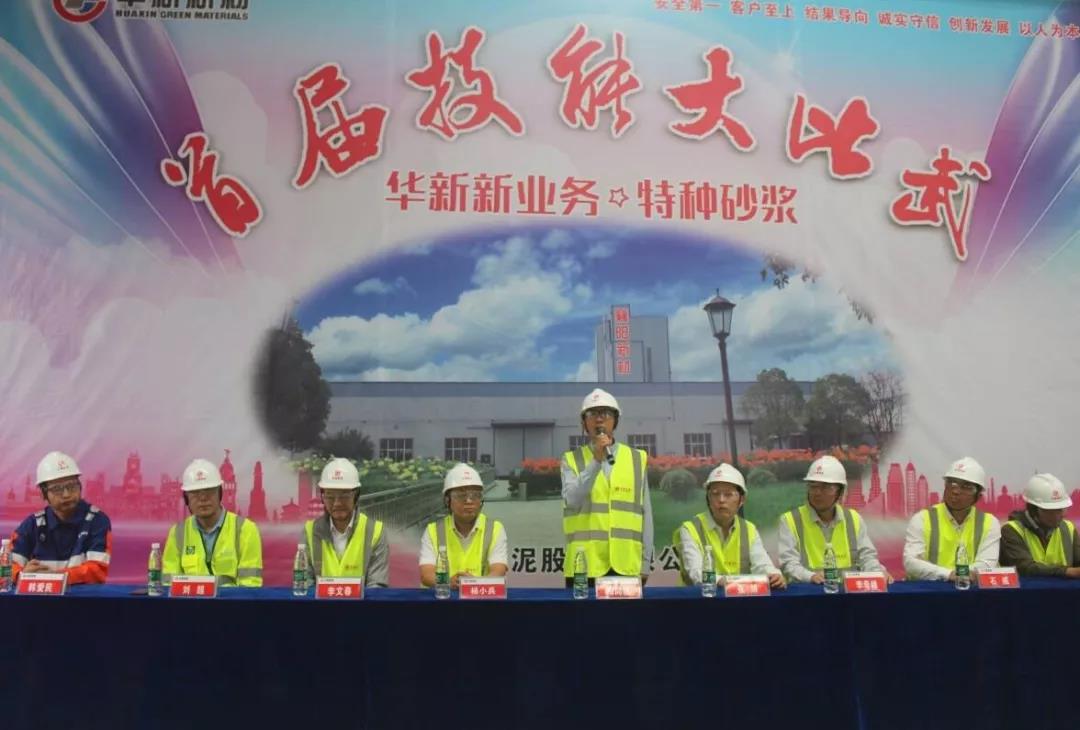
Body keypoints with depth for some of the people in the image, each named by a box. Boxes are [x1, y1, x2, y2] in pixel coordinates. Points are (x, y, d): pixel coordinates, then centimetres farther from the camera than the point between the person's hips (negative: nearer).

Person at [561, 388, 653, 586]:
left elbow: (645, 513, 9)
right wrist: (596, 460, -16)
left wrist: (645, 562, 7)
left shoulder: (637, 459, 9)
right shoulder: (571, 460, 6)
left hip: (627, 565, 1)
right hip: (585, 565, -1)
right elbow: (572, 500, -11)